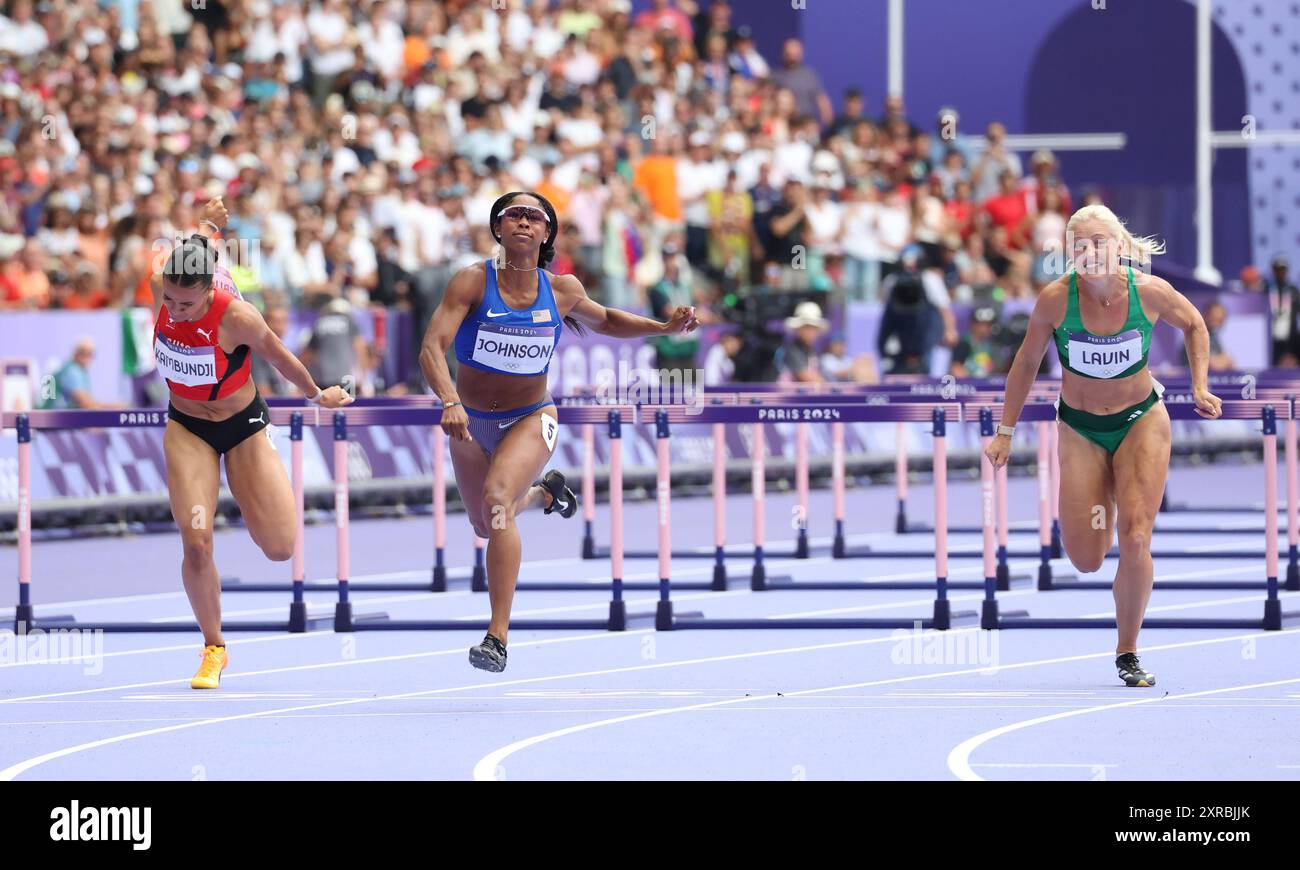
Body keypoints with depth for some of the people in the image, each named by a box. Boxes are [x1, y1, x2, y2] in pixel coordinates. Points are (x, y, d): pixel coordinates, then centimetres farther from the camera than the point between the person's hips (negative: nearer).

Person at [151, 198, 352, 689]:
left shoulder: (236, 317, -29)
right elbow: (183, 249, 2)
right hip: (186, 428, 2)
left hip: (242, 427, -2)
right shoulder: (160, 289, -21)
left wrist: (317, 396, 6)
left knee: (279, 548, -2)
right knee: (195, 542, -16)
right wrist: (208, 226, 19)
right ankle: (213, 649, 4)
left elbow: (281, 359, -9)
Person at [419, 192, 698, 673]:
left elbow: (604, 321, 14)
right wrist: (450, 402, -45)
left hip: (530, 419, -2)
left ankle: (498, 637, -30)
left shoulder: (562, 290, -9)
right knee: (485, 526, 19)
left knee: (496, 498, -30)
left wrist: (665, 327, -1)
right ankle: (544, 492, 55)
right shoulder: (472, 282, -18)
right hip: (471, 423, 2)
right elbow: (431, 348, -27)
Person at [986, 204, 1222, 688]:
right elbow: (1027, 362, -2)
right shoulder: (1056, 299, -19)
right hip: (1080, 430, 1)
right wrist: (1006, 431, 1)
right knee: (1086, 559, 0)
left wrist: (1199, 386, -5)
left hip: (1141, 421, -1)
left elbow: (1194, 325, 5)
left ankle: (1128, 654, 1)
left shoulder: (1150, 292, -18)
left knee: (1134, 539, -16)